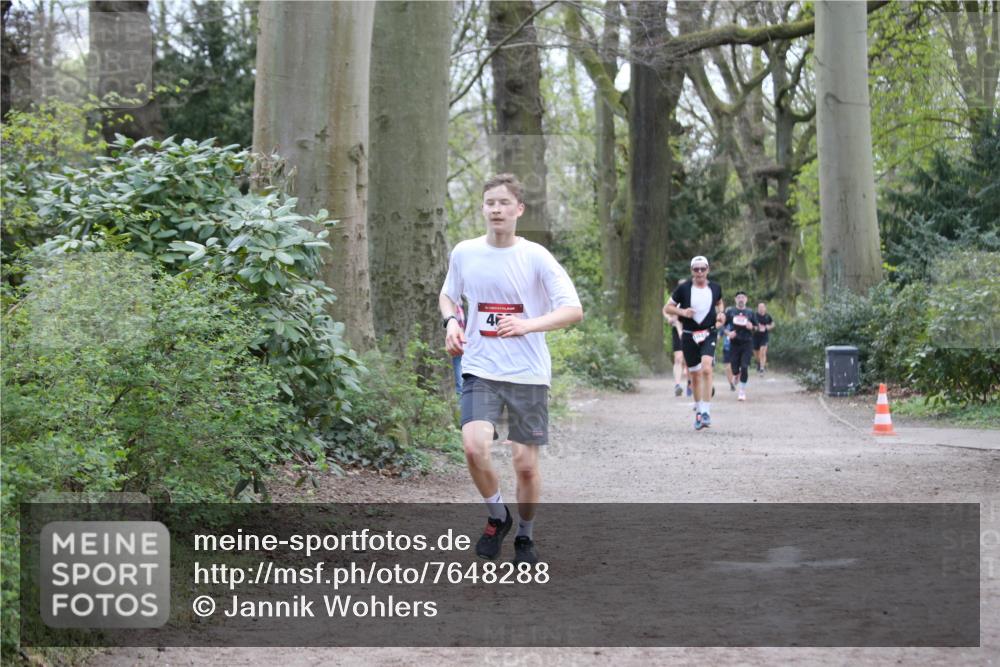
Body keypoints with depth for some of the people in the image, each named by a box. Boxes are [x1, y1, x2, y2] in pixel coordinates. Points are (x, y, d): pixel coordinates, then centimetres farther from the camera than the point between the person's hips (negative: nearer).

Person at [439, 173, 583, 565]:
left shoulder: (536, 257, -6)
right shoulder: (464, 253, 3)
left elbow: (574, 310, -9)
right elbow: (448, 295, 21)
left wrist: (529, 325, -25)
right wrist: (451, 322, -1)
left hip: (528, 374, -1)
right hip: (480, 369, 1)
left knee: (526, 463, 3)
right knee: (474, 446, -21)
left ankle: (525, 536, 27)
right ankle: (497, 516, 6)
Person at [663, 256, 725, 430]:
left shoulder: (715, 288, 2)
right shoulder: (683, 288, -4)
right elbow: (667, 308, 2)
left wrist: (721, 313, 3)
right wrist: (682, 312, -16)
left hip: (708, 334, 0)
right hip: (689, 336, 0)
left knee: (706, 369, -21)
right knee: (695, 375, 8)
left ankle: (706, 411, -20)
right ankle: (698, 410, 26)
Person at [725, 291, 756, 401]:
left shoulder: (750, 312, 7)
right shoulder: (730, 311, 4)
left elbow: (756, 328, 15)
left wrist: (752, 327, -8)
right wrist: (728, 333, -11)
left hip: (747, 343, 0)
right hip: (734, 343, 0)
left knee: (744, 367, -11)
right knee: (735, 370, -1)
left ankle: (742, 391, 1)